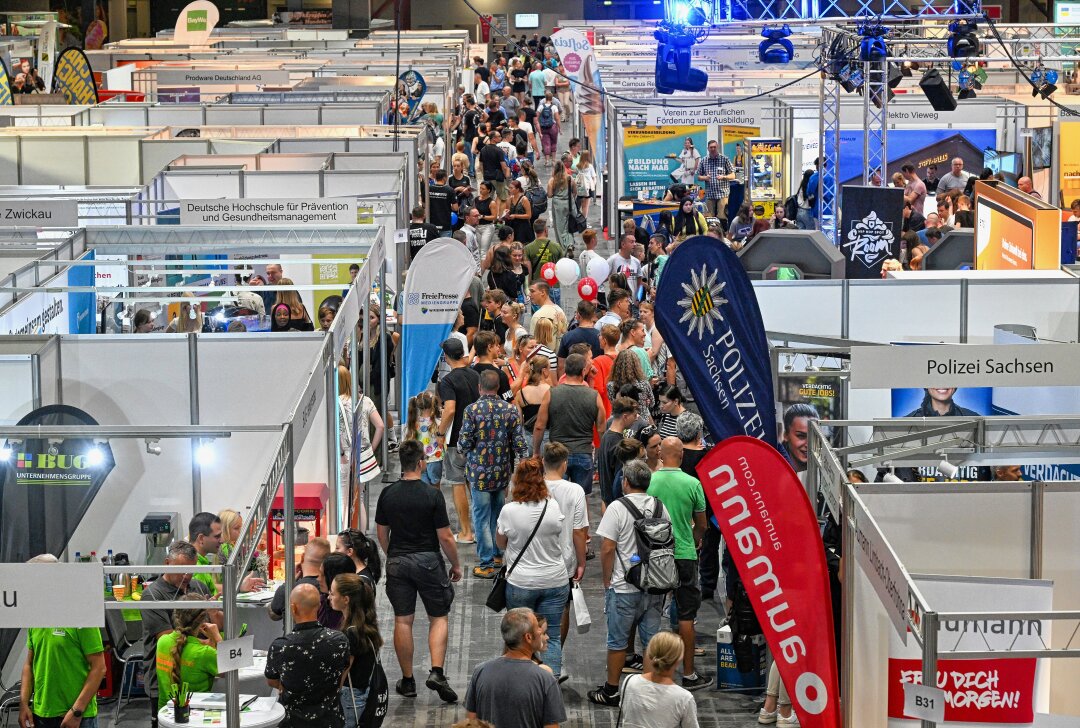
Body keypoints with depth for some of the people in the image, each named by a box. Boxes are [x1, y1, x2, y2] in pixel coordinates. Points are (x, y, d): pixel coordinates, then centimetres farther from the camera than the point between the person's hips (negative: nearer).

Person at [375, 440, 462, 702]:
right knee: (438, 618, 9)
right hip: (428, 561, -3)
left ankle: (407, 681, 12)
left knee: (402, 621, 8)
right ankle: (437, 672, -8)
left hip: (397, 562, 3)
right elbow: (445, 537, -10)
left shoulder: (387, 494, -2)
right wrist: (456, 565, 4)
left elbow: (381, 533, 8)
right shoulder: (432, 496, -13)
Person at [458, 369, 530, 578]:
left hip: (479, 472, -4)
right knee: (498, 514, 20)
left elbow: (464, 443, -11)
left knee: (481, 517, 2)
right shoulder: (511, 409, -3)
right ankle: (498, 554, 29)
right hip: (503, 472, 4)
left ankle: (487, 564, 4)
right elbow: (520, 444, -3)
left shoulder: (472, 410, -12)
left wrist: (461, 445, 12)